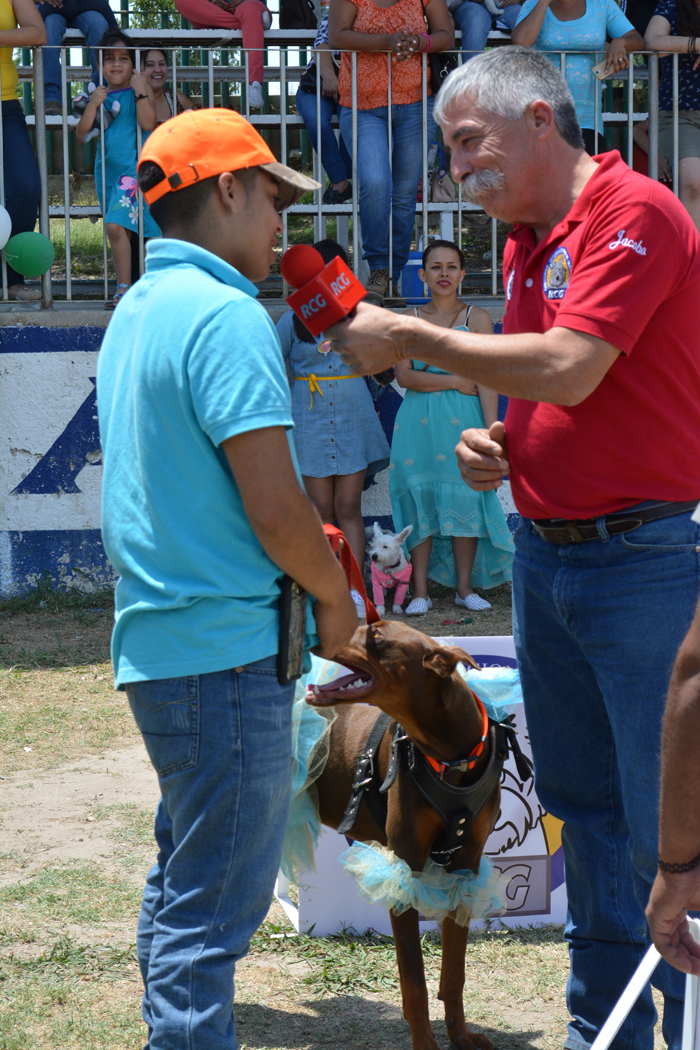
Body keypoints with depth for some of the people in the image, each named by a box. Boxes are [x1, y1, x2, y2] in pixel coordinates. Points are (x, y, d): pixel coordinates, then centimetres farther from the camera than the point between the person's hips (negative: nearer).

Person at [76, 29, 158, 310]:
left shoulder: (141, 91, -1)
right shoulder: (101, 95, 11)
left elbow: (148, 123, -17)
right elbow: (82, 133, 5)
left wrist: (139, 90, -18)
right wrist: (93, 104, -8)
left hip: (133, 168, -6)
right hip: (107, 169, 6)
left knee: (115, 225, -20)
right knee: (121, 230, 10)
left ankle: (124, 288, -17)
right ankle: (127, 287, 16)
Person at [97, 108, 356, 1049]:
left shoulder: (137, 312, 14)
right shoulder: (226, 315, -16)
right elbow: (274, 508, -20)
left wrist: (307, 550, 19)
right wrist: (335, 596, -3)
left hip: (157, 641, 10)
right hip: (228, 648, -10)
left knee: (182, 883, 20)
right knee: (213, 907, -5)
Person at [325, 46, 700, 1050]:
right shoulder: (525, 242, 15)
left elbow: (567, 370, -23)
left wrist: (408, 338, -14)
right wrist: (496, 444, 4)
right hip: (543, 549, 9)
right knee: (583, 806, 14)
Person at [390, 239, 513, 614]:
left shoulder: (477, 318, 5)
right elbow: (404, 375, -2)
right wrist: (455, 382, -8)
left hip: (463, 421, -1)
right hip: (418, 423, 1)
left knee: (465, 500, -2)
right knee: (420, 501, -2)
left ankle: (464, 587, 8)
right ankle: (420, 590, 3)